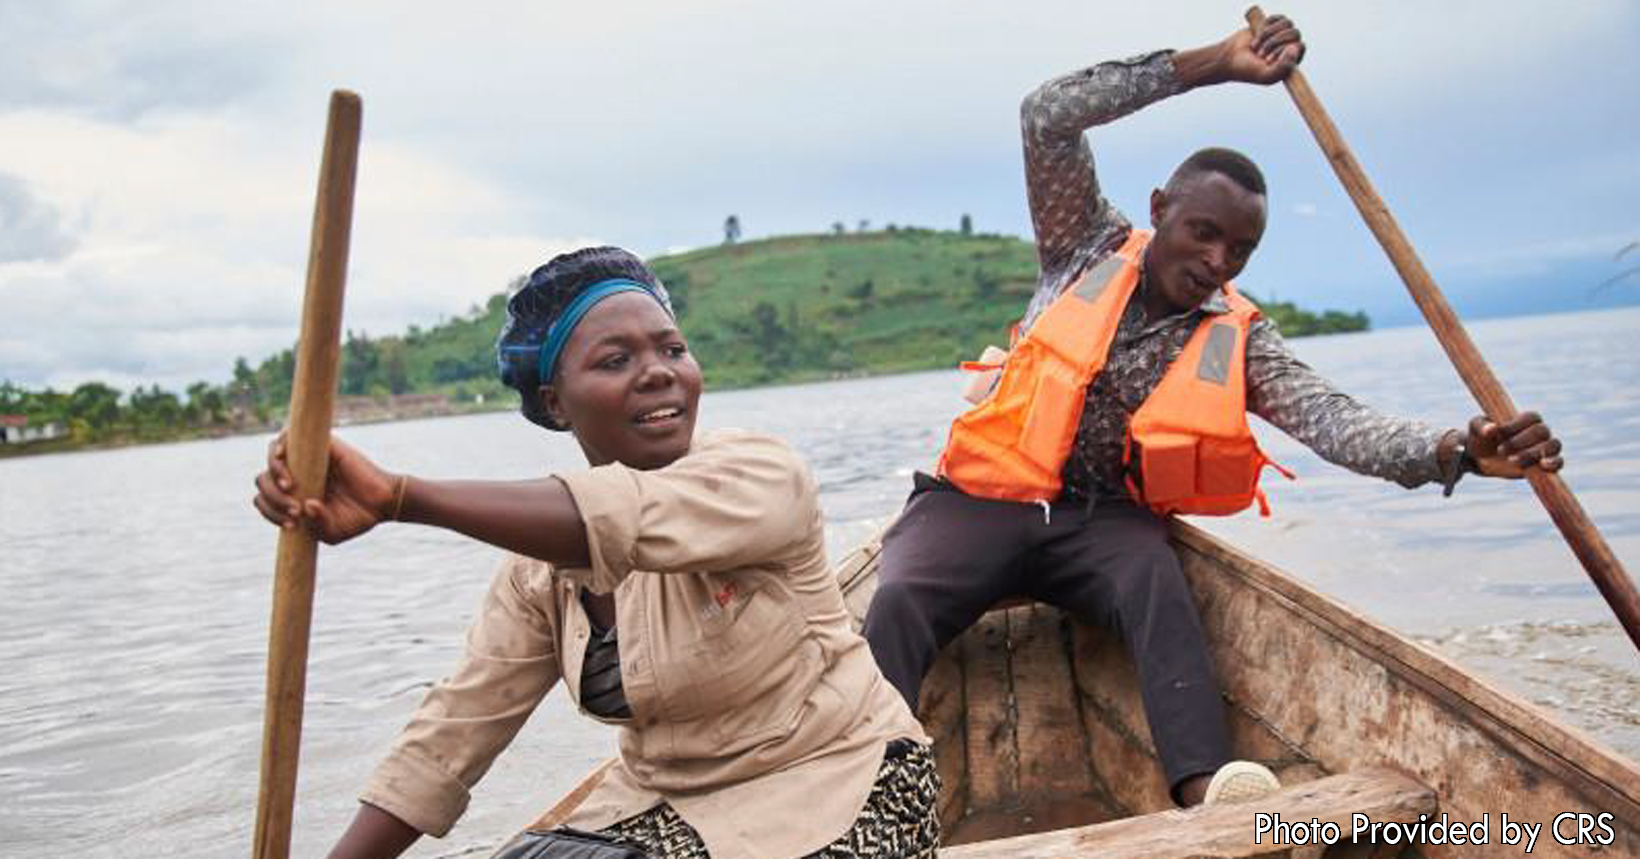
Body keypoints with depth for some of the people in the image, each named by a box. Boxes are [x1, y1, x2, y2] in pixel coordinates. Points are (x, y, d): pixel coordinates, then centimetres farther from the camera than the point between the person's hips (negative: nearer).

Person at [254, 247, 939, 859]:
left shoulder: (761, 473, -19)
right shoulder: (540, 568, -1)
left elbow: (631, 518, -40)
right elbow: (455, 730, -2)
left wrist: (397, 496, -46)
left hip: (834, 787, -6)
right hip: (658, 801, 6)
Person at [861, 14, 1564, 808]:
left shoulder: (1238, 341, 4)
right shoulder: (1089, 250, 3)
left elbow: (1332, 421, -10)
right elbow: (1047, 118, -8)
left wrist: (1454, 452, -30)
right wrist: (1212, 64, -12)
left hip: (1103, 521, 1)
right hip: (983, 497, 0)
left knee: (1157, 585, -33)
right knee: (897, 603, -29)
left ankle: (1205, 790, -46)